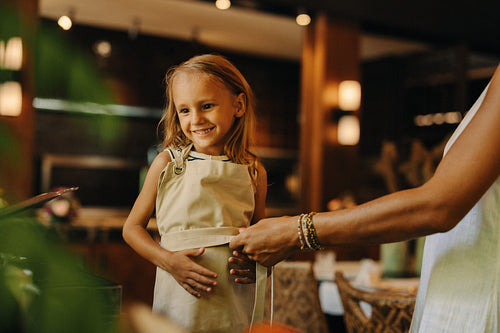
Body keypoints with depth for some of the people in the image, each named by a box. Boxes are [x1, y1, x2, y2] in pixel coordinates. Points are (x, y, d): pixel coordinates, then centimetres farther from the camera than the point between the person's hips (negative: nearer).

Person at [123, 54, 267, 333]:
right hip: (180, 302, -1)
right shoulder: (167, 164, -2)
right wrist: (168, 260, -12)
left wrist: (257, 263, -5)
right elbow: (132, 228, 3)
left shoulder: (254, 172, 3)